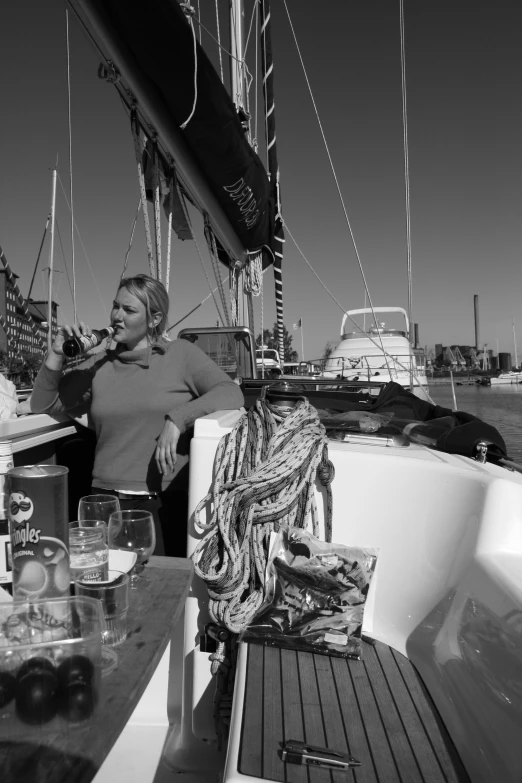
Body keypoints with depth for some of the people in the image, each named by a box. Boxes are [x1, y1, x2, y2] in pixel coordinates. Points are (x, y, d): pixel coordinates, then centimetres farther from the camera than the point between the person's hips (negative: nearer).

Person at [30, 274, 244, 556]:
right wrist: (57, 355, 2)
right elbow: (41, 406, 16)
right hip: (107, 497, 3)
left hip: (169, 500, -2)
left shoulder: (181, 353, 4)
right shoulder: (99, 363, 14)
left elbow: (231, 393, -8)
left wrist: (177, 419, -20)